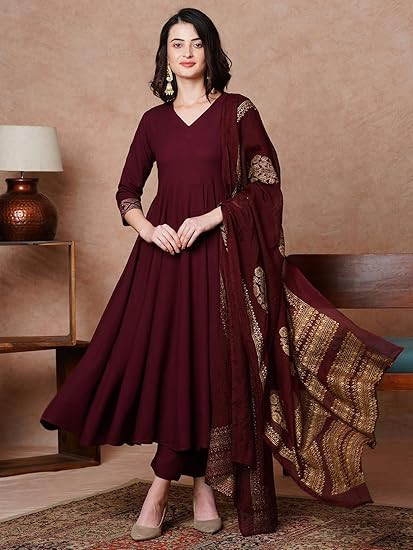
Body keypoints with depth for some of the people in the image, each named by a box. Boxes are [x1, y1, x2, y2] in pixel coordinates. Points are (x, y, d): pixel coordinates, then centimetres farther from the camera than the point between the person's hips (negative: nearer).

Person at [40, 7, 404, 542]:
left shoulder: (238, 111, 3)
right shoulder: (154, 121, 12)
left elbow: (265, 184, -3)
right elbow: (127, 191, 13)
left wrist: (209, 218, -14)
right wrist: (149, 229, -7)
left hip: (220, 255, -2)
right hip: (164, 256, 3)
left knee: (208, 365, -5)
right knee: (164, 361, -3)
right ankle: (201, 484, 9)